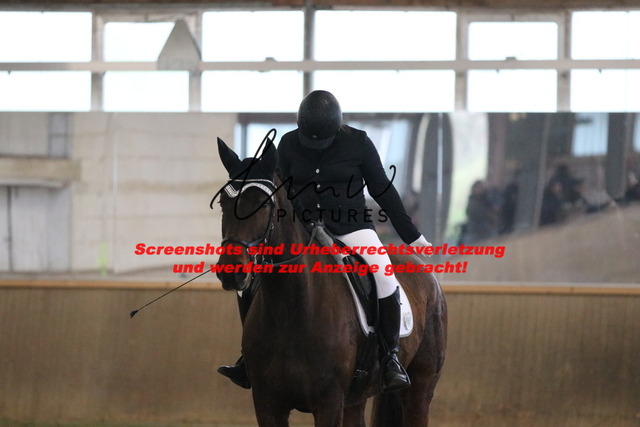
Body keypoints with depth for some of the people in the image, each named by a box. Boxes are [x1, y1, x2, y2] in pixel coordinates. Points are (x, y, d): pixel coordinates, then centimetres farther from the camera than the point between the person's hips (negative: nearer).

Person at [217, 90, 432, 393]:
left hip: (351, 226, -3)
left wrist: (411, 236, 6)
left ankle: (391, 358, -19)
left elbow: (383, 191, 3)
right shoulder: (289, 145, 2)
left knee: (384, 275, -30)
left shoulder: (358, 144, -5)